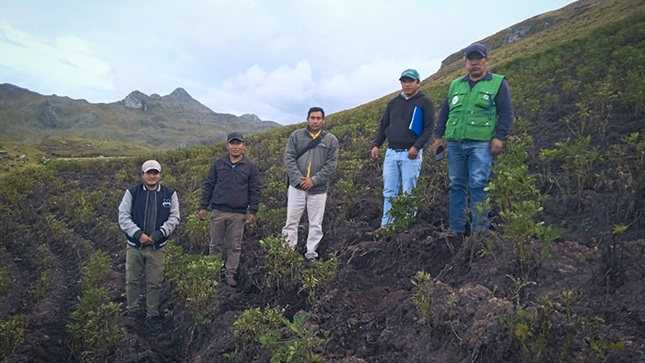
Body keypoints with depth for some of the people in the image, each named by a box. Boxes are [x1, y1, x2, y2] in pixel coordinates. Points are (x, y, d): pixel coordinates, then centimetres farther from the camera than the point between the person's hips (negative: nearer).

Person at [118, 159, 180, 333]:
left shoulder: (170, 194, 0)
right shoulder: (132, 193, -2)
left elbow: (174, 217, -1)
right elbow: (123, 216, -4)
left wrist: (158, 234, -13)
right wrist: (138, 234, -16)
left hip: (157, 247, 0)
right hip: (134, 246, 0)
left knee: (154, 284, 7)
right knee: (132, 280, 12)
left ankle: (152, 315, 22)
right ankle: (132, 312, 32)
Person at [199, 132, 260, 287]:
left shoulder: (250, 166, 3)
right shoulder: (218, 164, 7)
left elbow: (254, 190, 3)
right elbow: (208, 185, 9)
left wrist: (252, 211, -2)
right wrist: (203, 206, 4)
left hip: (238, 214, -1)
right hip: (218, 211, 1)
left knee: (235, 246, 6)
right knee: (215, 245, 9)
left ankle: (230, 274, 17)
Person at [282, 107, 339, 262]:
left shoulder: (331, 140, 4)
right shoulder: (296, 136, 5)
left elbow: (331, 164, -2)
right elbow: (289, 158, -1)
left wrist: (314, 180, -13)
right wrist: (299, 179, -13)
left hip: (318, 189, 0)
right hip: (297, 186, 0)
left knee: (316, 224, 7)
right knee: (291, 221, 3)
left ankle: (311, 254, 17)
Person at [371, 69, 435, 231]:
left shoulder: (425, 103, 1)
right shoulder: (393, 102, 16)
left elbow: (429, 128, -6)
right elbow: (383, 125, 19)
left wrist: (417, 146, -17)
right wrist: (376, 144, 8)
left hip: (410, 154, -5)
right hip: (391, 152, 5)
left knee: (408, 192, 0)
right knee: (389, 192, 7)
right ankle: (387, 224, 14)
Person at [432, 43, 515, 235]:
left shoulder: (498, 83, 8)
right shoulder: (456, 85, 20)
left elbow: (506, 113, 3)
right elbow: (444, 112, 23)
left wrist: (499, 137, -8)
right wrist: (438, 136, 15)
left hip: (481, 144, -4)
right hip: (454, 143, 4)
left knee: (478, 185, -11)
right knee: (457, 185, 5)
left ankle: (480, 229, -4)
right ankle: (457, 228, 12)